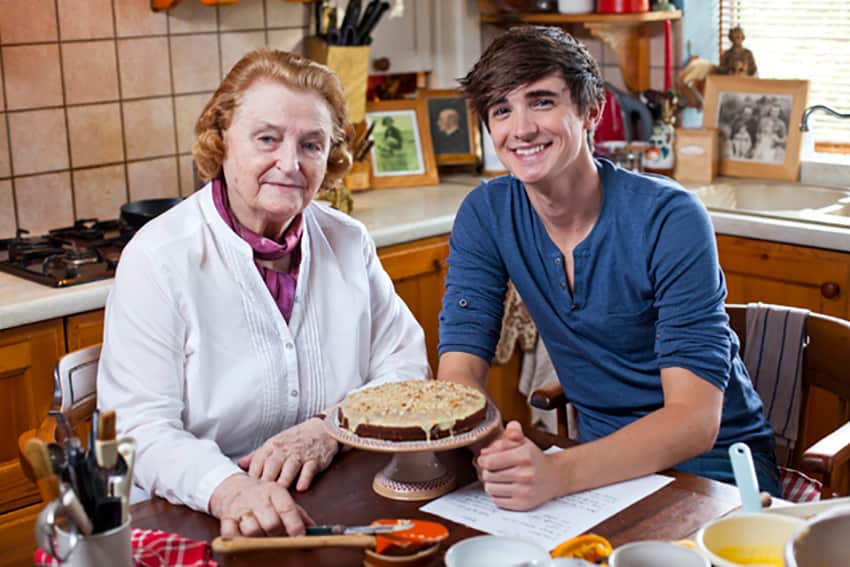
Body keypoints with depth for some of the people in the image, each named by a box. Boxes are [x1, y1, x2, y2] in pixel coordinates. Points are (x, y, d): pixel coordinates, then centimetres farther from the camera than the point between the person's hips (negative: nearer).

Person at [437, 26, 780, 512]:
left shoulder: (670, 218, -19)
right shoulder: (485, 216, -6)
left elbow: (694, 421, -25)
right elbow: (459, 374, -9)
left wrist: (557, 473, -41)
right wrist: (492, 453, -32)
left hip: (714, 465, -3)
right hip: (604, 456, 4)